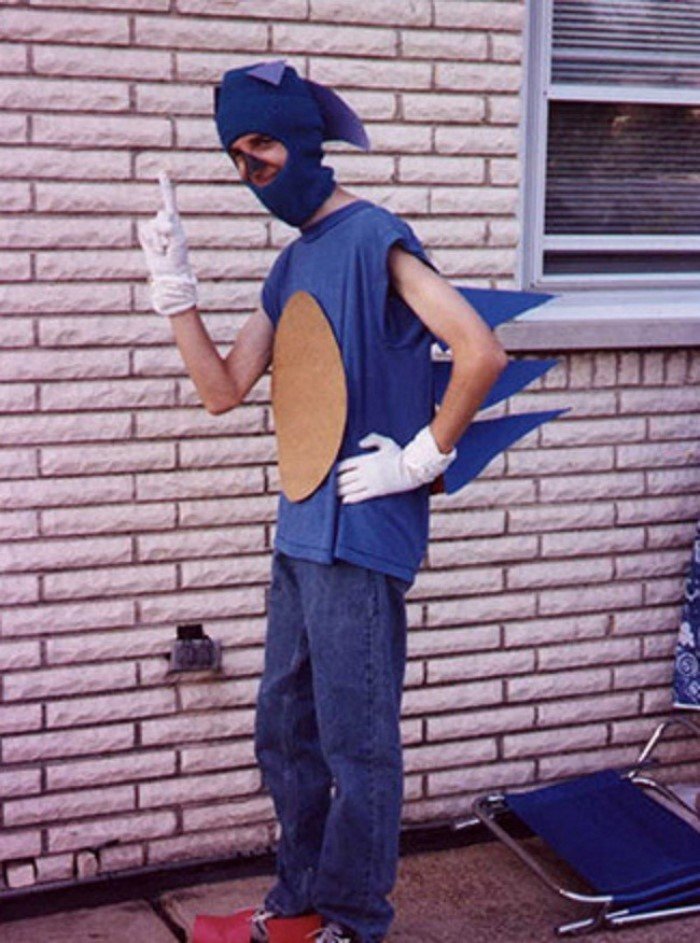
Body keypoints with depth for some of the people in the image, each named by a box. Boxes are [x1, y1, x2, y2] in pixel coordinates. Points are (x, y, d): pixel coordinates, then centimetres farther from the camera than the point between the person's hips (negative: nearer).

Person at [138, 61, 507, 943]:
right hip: (301, 534, 9)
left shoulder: (373, 237, -12)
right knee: (284, 731, 18)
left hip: (360, 536, -9)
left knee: (357, 744, 3)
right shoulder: (291, 265, 15)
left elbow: (481, 352, -21)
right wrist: (174, 286, 3)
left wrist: (424, 456, -14)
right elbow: (223, 389, 13)